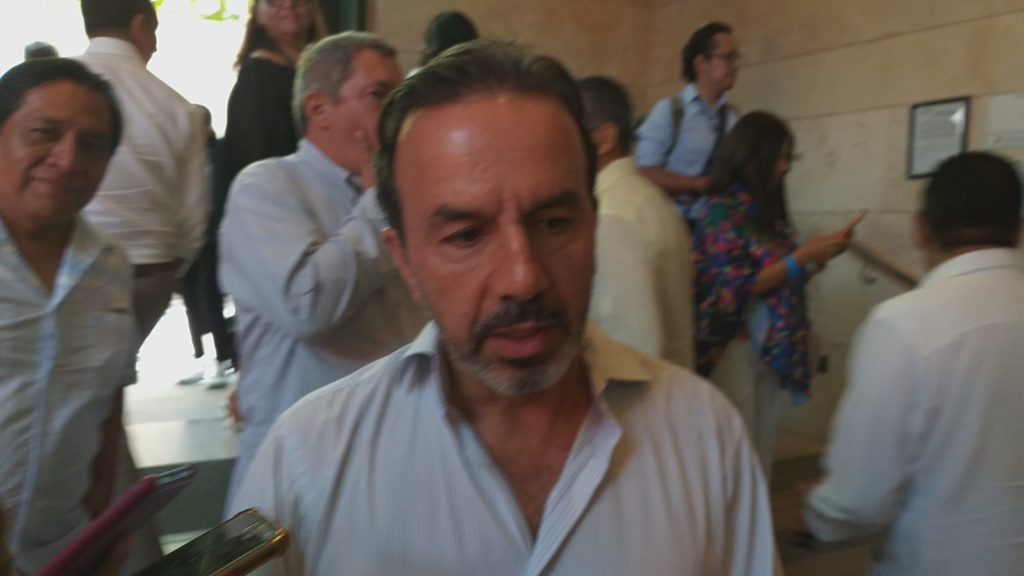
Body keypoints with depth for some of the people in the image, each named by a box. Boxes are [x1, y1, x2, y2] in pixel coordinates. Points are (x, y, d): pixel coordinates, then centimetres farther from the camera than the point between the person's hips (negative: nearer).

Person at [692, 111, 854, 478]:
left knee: (762, 455, 14)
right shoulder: (720, 211, -11)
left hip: (770, 349, 7)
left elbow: (782, 279, 14)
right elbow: (735, 288, -16)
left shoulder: (767, 211, 10)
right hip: (734, 349, -7)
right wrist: (802, 256, -15)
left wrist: (819, 257, 0)